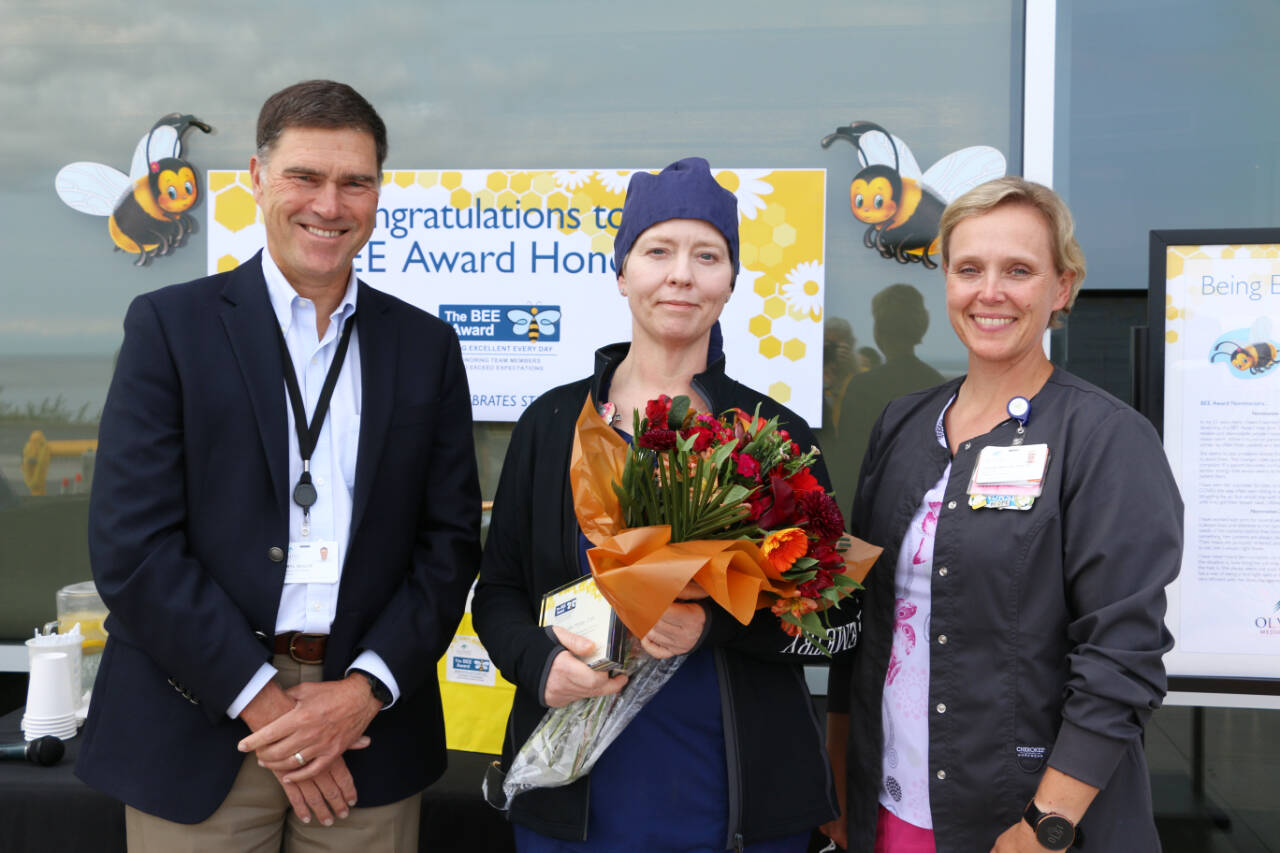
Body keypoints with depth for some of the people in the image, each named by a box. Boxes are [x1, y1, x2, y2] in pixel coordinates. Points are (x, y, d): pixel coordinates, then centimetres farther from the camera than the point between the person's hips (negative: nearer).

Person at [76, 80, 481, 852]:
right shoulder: (170, 324, -1)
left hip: (368, 732, 2)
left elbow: (451, 542, 4)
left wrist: (365, 690, -8)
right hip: (201, 731, -1)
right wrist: (262, 702, -12)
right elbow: (131, 545, -7)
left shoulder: (426, 345, 6)